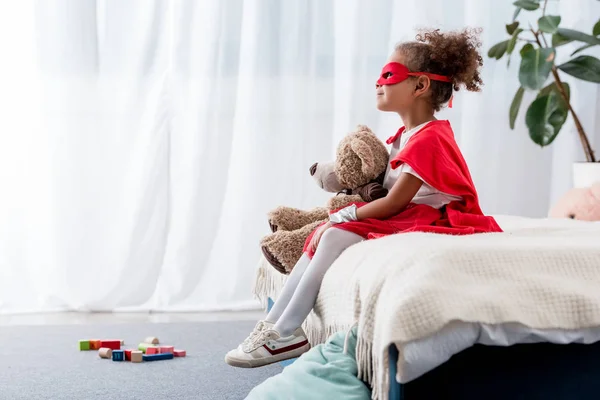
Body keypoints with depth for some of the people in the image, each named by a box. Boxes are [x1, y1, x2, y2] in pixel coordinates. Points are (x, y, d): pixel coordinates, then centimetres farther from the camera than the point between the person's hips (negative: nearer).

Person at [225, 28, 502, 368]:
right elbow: (390, 195, 12)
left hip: (429, 225, -10)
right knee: (326, 235, -3)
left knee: (335, 236, -21)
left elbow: (393, 204, -18)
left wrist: (338, 218, -8)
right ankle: (274, 325, -9)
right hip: (402, 222, 10)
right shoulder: (407, 136, 16)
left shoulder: (427, 139, -16)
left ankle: (286, 334, -18)